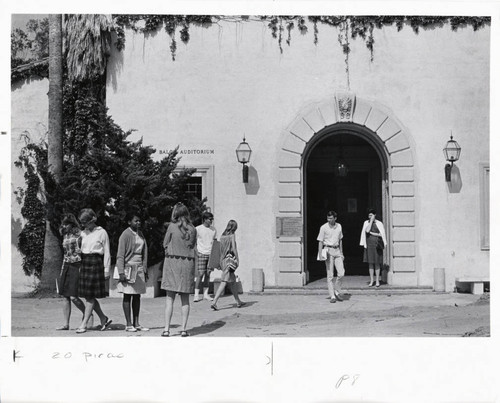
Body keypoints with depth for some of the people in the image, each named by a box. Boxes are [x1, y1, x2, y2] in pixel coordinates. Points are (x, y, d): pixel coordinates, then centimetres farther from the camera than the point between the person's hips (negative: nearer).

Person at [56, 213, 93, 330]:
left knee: (73, 297, -10)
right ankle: (66, 324, 8)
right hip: (66, 267, 7)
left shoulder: (79, 235, -8)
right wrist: (62, 271, 19)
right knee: (65, 297, 4)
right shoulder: (65, 236, 14)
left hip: (76, 266, -7)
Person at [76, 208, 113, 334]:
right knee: (87, 295, 5)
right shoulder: (83, 233, 12)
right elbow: (80, 249, 15)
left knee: (90, 296, -4)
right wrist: (79, 266, 8)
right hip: (84, 262, 6)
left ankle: (84, 324, 0)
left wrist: (106, 270, -7)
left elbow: (106, 253, -3)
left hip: (96, 262, -6)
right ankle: (104, 319, 17)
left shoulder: (102, 232, -4)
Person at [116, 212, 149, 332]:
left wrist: (145, 269, 15)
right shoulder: (125, 235, -9)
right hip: (128, 267, -7)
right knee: (127, 296, -1)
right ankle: (129, 324, 3)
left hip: (139, 268, 7)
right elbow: (120, 255, -11)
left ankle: (136, 323, 14)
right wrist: (121, 273, -16)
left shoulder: (140, 234, 12)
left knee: (137, 296, 9)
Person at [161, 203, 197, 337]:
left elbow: (165, 244, 2)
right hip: (188, 262, 2)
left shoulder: (172, 226, -6)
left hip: (172, 261, -2)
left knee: (170, 298, 1)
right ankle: (183, 328, 7)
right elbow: (193, 245, 10)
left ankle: (167, 329, -2)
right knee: (185, 299, 9)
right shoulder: (192, 229, 1)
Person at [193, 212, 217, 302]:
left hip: (211, 254, 4)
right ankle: (196, 294, -4)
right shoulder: (198, 229, -3)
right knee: (201, 274, -9)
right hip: (202, 254, -4)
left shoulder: (213, 229, 10)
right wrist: (196, 252, -9)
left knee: (208, 274, 5)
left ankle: (206, 294, 11)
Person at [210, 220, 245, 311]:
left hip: (223, 260, 7)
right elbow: (234, 249, -14)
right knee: (224, 282, -8)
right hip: (229, 260, -7)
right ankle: (214, 302, -16)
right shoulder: (232, 235, -9)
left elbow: (221, 249, 11)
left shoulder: (222, 236, 9)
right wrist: (237, 259, -6)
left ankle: (238, 301, 27)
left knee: (233, 281, 17)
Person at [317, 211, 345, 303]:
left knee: (341, 272, -5)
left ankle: (337, 292, 14)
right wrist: (320, 254, -11)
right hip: (328, 250, -4)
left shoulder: (339, 226, 9)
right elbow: (320, 241, -4)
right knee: (330, 274, -4)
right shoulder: (324, 227, -5)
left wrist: (341, 253, 19)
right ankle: (332, 296, -1)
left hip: (337, 250, 4)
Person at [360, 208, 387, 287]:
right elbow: (367, 230, -12)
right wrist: (371, 221, -10)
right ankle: (371, 281, 9)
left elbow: (382, 234, -3)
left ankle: (377, 281, 9)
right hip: (369, 245, 2)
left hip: (377, 245, -2)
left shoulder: (379, 223, 0)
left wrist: (372, 233, -10)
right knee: (370, 263, 3)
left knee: (377, 263, 1)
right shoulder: (366, 223, 5)